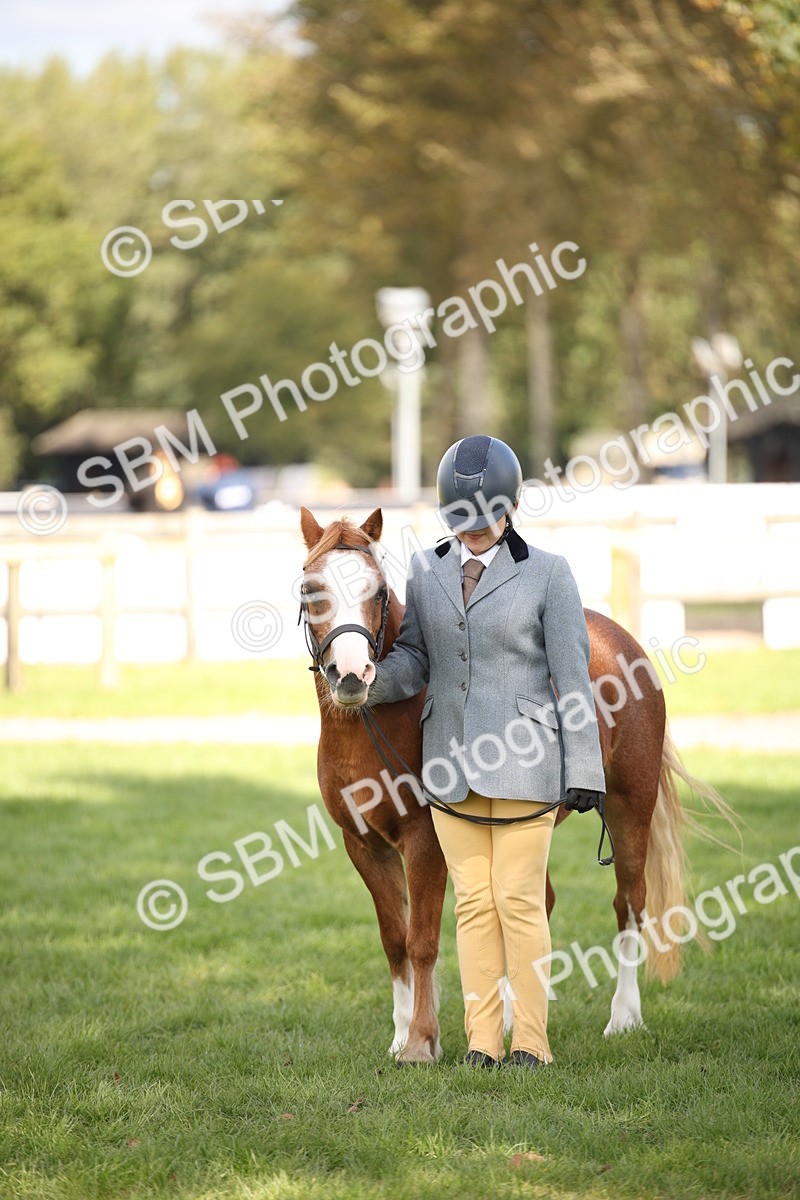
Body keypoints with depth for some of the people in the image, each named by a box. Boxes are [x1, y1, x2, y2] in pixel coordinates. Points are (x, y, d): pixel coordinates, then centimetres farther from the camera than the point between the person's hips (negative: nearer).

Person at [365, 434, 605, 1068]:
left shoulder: (547, 574, -3)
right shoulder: (425, 570, 8)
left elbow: (572, 679, -3)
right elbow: (413, 659, 7)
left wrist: (583, 772, -6)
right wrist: (369, 679, -15)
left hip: (523, 757, -4)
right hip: (452, 758, 4)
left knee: (518, 899, -3)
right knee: (473, 901, 6)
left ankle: (531, 1039, 5)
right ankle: (482, 1040, 10)